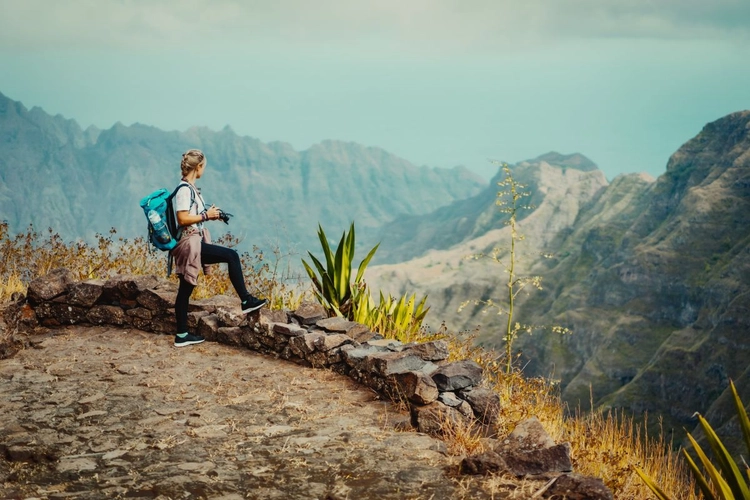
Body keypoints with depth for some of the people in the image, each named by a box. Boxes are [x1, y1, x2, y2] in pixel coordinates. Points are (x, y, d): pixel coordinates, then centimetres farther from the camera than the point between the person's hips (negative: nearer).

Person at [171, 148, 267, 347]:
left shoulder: (189, 187, 15)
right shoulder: (184, 189, -14)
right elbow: (182, 219, -22)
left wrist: (209, 214, 10)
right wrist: (206, 216, -14)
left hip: (193, 243, 10)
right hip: (189, 243, -10)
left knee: (185, 289, 10)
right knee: (231, 256, -12)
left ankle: (182, 335, 14)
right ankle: (246, 301, -6)